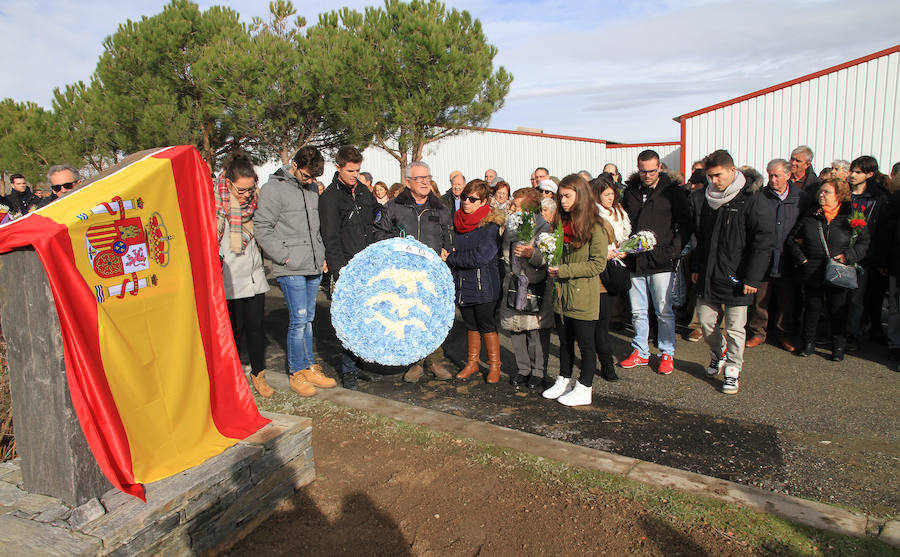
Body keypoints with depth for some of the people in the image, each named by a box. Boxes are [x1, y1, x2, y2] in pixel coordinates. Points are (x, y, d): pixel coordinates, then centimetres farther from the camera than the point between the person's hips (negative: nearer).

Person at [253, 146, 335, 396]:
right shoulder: (273, 189, -7)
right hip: (291, 270, -6)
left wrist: (321, 254, 13)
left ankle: (310, 368, 22)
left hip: (313, 268, 7)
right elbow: (262, 227, -11)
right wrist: (284, 256, -13)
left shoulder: (311, 189, 14)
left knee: (308, 319, 13)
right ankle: (297, 373, 9)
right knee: (298, 319, -5)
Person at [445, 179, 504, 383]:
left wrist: (450, 258, -12)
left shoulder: (491, 224, -11)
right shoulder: (458, 221, 8)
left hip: (483, 284, -5)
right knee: (470, 325, 15)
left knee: (487, 326, 3)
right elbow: (450, 247, 18)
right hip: (462, 282, 5)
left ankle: (494, 366, 17)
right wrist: (448, 254, -3)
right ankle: (472, 363, 27)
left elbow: (480, 256, -18)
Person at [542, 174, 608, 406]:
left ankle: (584, 390, 17)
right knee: (565, 341, 17)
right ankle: (564, 381, 32)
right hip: (561, 294, 7)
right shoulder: (561, 223, 10)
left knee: (585, 343, 5)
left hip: (584, 295, -6)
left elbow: (598, 264, -15)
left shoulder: (594, 226, -12)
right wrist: (552, 266, -1)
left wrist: (564, 270, -18)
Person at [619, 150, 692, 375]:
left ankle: (667, 354, 17)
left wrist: (673, 251, -12)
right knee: (638, 311, 11)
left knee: (664, 311, 3)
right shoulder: (630, 191, 10)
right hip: (634, 262, 4)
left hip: (660, 263, -4)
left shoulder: (672, 192, -2)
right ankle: (640, 351, 24)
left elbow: (685, 225, -1)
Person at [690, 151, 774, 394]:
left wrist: (752, 278, -16)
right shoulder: (709, 198, 9)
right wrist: (696, 267, 14)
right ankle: (719, 353, 37)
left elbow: (764, 242, -12)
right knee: (706, 322, 11)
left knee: (735, 328, 4)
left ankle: (733, 369, 21)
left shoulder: (752, 200, -10)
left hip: (736, 279, -5)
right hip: (708, 276, 5)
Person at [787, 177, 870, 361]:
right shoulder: (809, 217, 5)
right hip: (812, 273, 2)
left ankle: (838, 346, 20)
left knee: (837, 310, 6)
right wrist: (801, 258, 2)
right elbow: (792, 239, 13)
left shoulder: (852, 218, 0)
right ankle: (808, 343, 23)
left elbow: (864, 243, 4)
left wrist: (848, 256, -11)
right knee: (811, 308, 10)